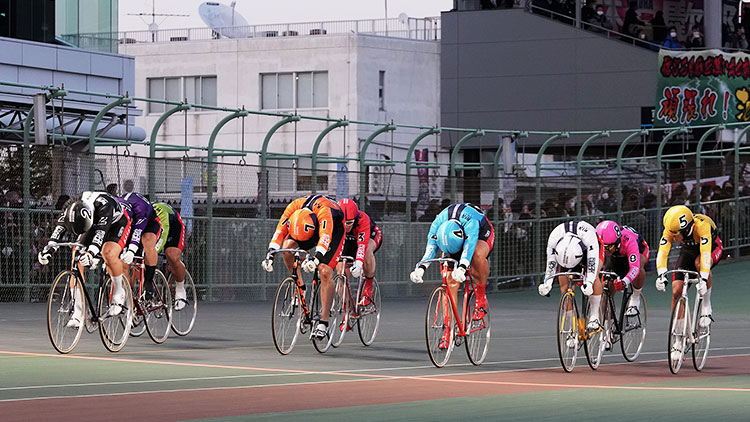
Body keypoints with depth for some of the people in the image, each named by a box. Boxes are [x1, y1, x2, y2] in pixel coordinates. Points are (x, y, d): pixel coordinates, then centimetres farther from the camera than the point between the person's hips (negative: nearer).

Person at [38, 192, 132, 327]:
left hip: (117, 223, -5)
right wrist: (49, 248, -48)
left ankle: (118, 293, -6)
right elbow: (60, 227, -33)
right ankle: (77, 313, -10)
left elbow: (101, 230, -51)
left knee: (109, 254, -33)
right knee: (77, 260, -14)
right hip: (94, 224, 5)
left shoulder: (104, 204, -41)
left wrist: (91, 252, -65)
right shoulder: (70, 207, -27)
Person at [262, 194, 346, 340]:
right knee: (288, 246, -23)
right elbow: (280, 231, -24)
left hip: (334, 228, -5)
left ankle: (323, 322, -18)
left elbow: (325, 236, -50)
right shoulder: (293, 207, -28)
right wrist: (270, 254, -35)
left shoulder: (324, 210, -41)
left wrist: (316, 259, -63)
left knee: (325, 272, -20)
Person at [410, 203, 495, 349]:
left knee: (478, 255, -40)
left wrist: (462, 268, -68)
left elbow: (469, 245, -53)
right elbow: (430, 247, -35)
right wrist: (420, 268, -53)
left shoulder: (470, 221, -42)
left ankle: (481, 298, -20)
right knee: (451, 280, -15)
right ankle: (449, 328, -11)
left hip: (482, 235, -3)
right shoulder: (437, 224, -30)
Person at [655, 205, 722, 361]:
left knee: (699, 263, -39)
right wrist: (661, 275, -50)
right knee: (677, 291, -11)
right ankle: (680, 340, 1)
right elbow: (662, 252, -34)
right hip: (689, 249, 4)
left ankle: (706, 307, -19)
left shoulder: (701, 225, -39)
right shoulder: (670, 229, -27)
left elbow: (705, 253, -47)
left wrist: (703, 278, -58)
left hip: (713, 247, -4)